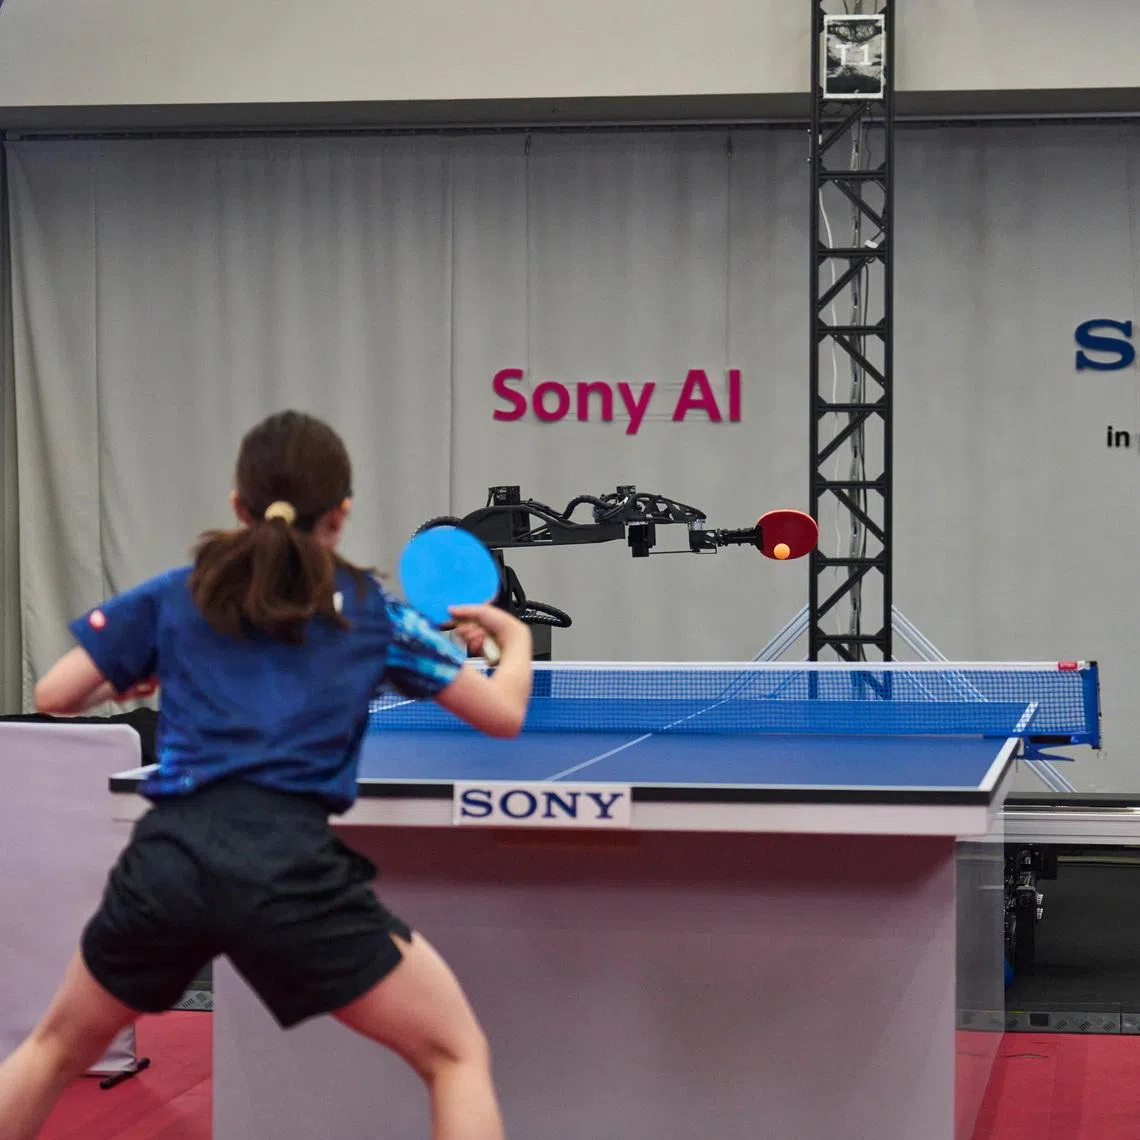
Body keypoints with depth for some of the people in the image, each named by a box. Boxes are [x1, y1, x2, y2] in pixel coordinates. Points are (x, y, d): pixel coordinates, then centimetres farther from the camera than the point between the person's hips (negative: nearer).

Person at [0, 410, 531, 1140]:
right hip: (292, 866, -3)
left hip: (168, 858, 3)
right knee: (459, 1056, 10)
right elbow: (505, 714, 15)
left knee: (59, 1048, 28)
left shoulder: (172, 595, 16)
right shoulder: (371, 611, 12)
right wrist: (515, 636, 37)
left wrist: (124, 686, 38)